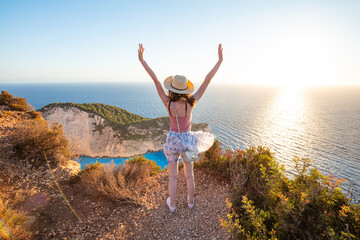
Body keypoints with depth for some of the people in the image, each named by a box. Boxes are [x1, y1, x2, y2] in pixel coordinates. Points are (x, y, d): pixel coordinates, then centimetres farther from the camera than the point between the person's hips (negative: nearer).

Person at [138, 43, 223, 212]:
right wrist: (220, 60, -19)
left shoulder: (168, 104, -25)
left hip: (173, 141, 0)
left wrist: (142, 60, -18)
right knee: (189, 174, 22)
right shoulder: (191, 103, -24)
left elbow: (155, 80, -23)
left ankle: (172, 204, 39)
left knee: (172, 175, 19)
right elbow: (207, 81, -24)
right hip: (187, 141, 1)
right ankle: (190, 201, 43)